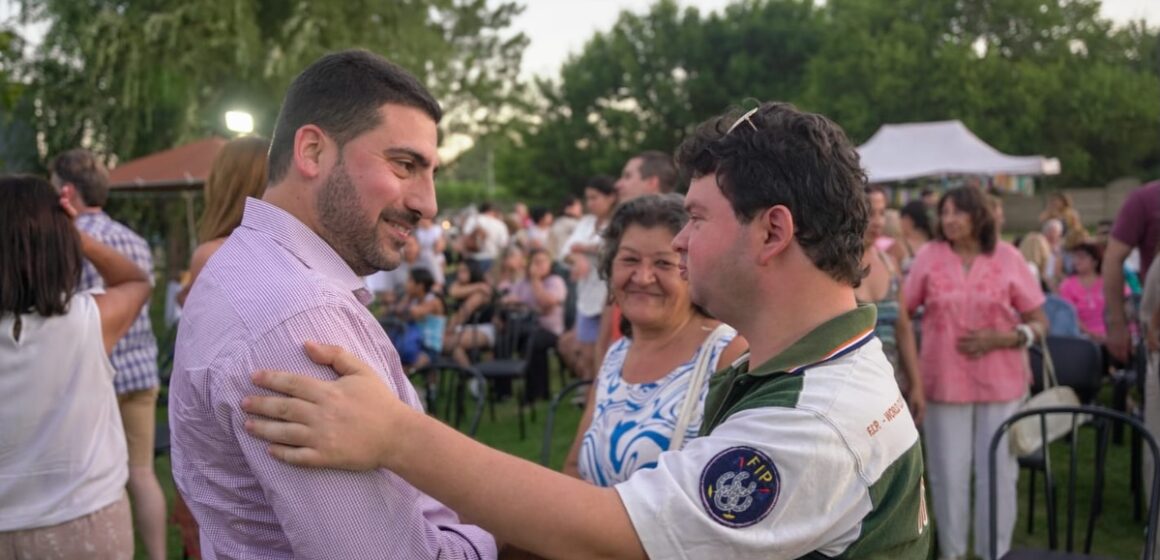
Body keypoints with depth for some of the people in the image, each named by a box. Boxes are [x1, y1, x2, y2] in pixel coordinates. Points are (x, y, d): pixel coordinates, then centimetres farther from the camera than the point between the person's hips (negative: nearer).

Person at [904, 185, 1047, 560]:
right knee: (948, 474, 6)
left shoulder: (1008, 257, 0)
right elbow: (901, 314, 4)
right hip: (944, 382, 0)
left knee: (998, 473, 6)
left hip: (1001, 383, 0)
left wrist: (1002, 339, -14)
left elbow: (1040, 323, 3)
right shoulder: (929, 256, 0)